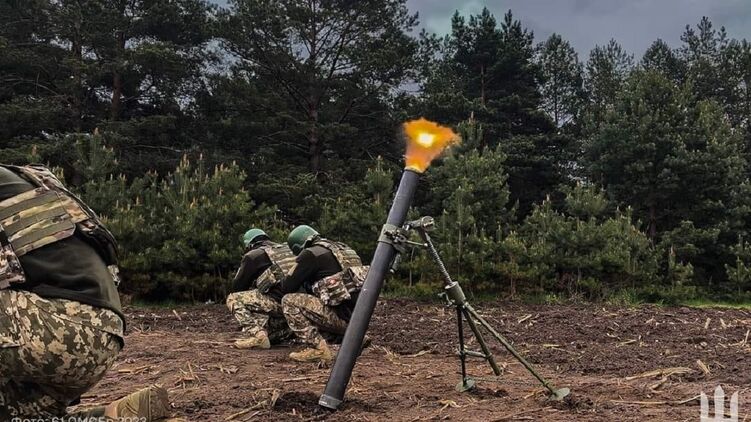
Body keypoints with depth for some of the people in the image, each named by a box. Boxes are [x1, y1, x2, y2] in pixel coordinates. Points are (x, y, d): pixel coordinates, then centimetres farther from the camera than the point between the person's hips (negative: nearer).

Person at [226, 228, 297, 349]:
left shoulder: (252, 255, 6)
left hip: (278, 301, -8)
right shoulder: (286, 249, 25)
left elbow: (237, 286, 11)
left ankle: (256, 334, -12)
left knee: (233, 300, 3)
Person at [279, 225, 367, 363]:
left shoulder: (311, 254, -2)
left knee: (289, 302, 0)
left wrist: (284, 280, 22)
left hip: (344, 317, -8)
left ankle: (318, 349, -6)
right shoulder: (342, 249, 22)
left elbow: (287, 288, 1)